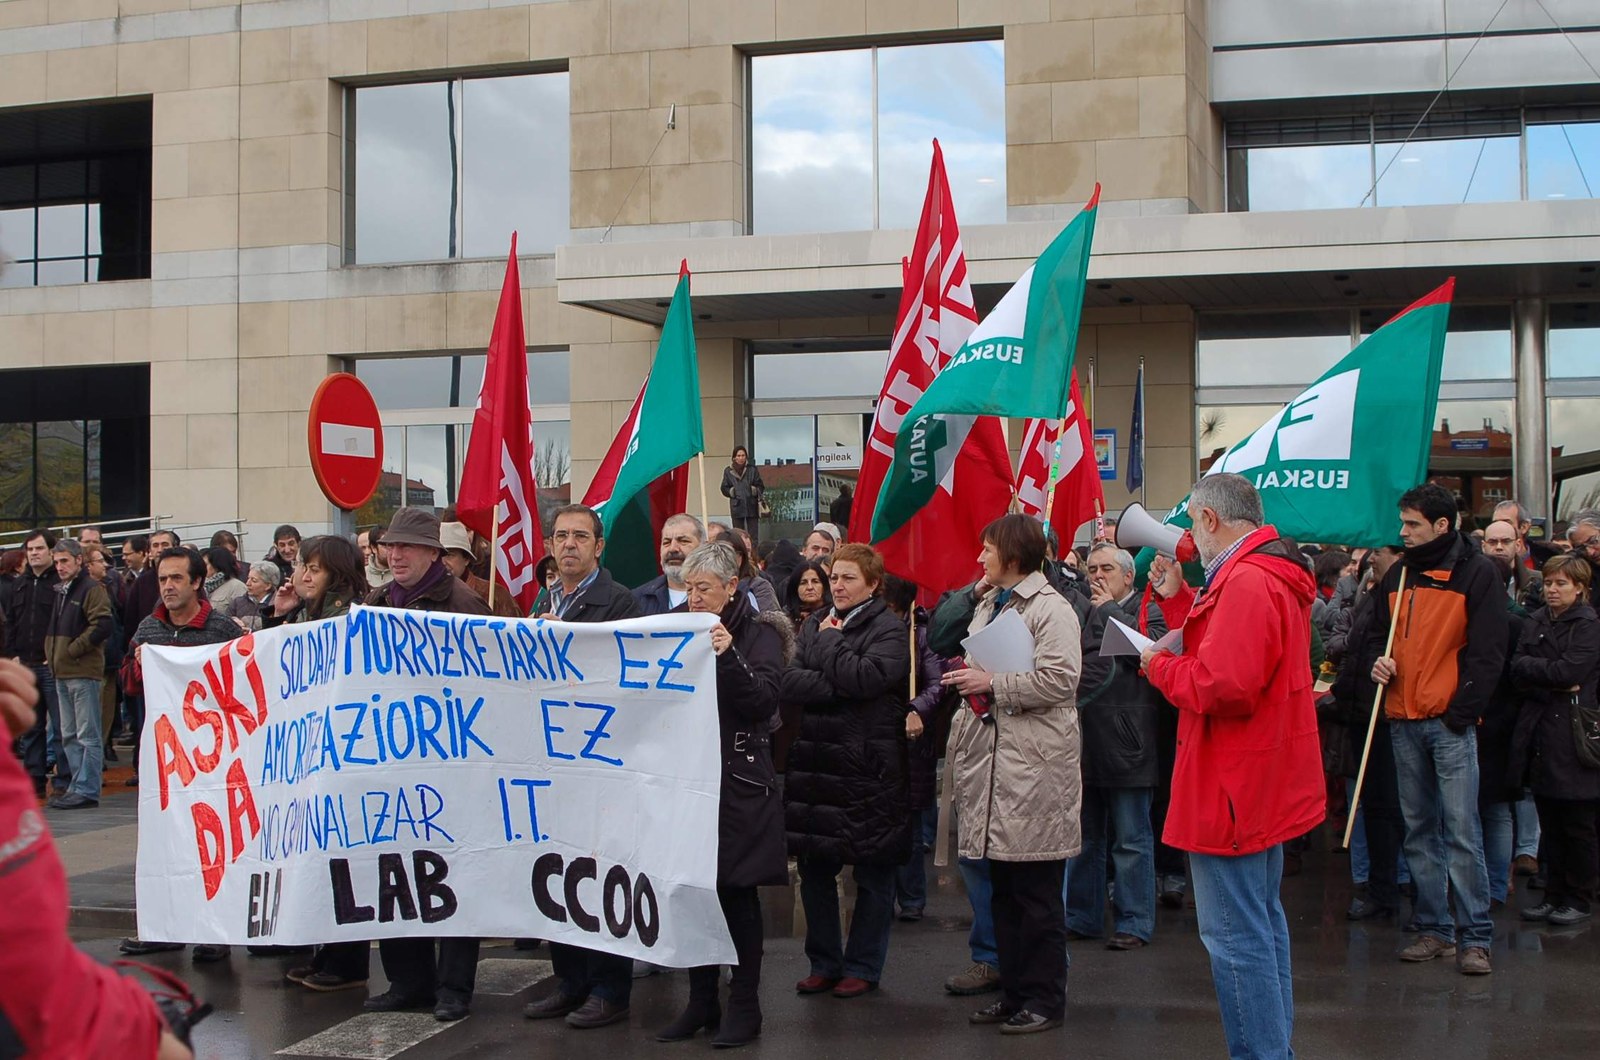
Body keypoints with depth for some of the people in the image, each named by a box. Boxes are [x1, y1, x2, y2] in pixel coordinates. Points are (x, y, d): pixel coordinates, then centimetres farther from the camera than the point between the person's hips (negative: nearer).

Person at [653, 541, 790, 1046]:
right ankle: (701, 1001, 18)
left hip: (738, 782, -4)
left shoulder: (758, 634, -3)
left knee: (737, 892, 0)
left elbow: (764, 702, -14)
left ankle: (744, 1006, 9)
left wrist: (728, 657, -26)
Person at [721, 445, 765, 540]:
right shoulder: (728, 471, 4)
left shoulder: (752, 469, 2)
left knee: (753, 534, 0)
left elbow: (761, 486, 4)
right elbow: (724, 489, 6)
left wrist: (754, 491, -14)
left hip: (751, 506, 0)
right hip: (737, 507, 0)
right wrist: (732, 492, -10)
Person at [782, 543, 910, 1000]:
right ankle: (823, 962, 21)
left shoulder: (889, 629, -3)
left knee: (873, 872, 4)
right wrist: (839, 686, -14)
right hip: (814, 760, 5)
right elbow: (790, 683, -1)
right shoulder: (813, 624, 12)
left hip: (867, 766, -5)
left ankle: (862, 967, 16)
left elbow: (866, 676, -20)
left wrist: (830, 639, -7)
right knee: (814, 867, 8)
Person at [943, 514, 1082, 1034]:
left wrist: (992, 684, -17)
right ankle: (1014, 990, 22)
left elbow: (1060, 679, -20)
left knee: (1038, 893, -2)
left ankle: (1045, 998, 8)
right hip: (990, 757, 9)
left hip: (1034, 766, -9)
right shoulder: (987, 605, 20)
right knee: (1003, 889, 13)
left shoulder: (1050, 609, -9)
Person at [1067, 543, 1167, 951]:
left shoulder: (1147, 610, 1)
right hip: (1082, 737, 5)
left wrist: (1109, 609, -10)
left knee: (1131, 838, 1)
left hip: (1124, 743, -5)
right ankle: (1081, 917, 23)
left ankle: (1135, 922, 9)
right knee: (1083, 837, 13)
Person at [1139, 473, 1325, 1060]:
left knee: (1235, 935, -6)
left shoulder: (1245, 583, -21)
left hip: (1232, 789, -11)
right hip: (1269, 782, 11)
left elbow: (1225, 686, -28)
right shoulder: (1279, 576, 13)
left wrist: (1161, 667, -11)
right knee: (1264, 920, 20)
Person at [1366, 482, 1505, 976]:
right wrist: (1379, 661, 0)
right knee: (1419, 830, 8)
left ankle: (1475, 937, -3)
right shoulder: (1399, 574, 13)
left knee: (1462, 831, -8)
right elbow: (1377, 633, 23)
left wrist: (1462, 712, -12)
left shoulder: (1476, 573, -3)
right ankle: (1435, 929, 15)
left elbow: (1487, 652, -7)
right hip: (1403, 721, 6)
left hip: (1451, 722, -6)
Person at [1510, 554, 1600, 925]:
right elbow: (1517, 668, 0)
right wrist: (1553, 683, -14)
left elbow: (1568, 671, -19)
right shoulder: (1536, 622, 12)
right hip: (1540, 732, 6)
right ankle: (1554, 895, 20)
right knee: (1550, 824, 12)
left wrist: (1533, 667, -6)